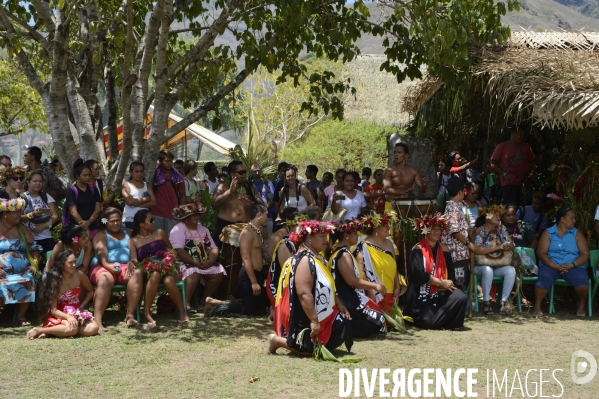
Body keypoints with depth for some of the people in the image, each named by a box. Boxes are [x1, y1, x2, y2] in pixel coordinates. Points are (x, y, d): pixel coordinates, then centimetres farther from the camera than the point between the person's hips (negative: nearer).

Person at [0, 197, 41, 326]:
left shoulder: (22, 229, 16)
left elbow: (35, 248, 15)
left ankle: (21, 315, -23)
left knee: (28, 281, -31)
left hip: (21, 271, 3)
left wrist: (34, 264, -5)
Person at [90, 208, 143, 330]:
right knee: (105, 278, -39)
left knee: (137, 273, -33)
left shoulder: (128, 233, 28)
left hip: (125, 267, 3)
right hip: (104, 268, -3)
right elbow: (101, 251, -3)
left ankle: (130, 314, -39)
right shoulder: (101, 235, 17)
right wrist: (108, 265, -24)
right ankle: (97, 320, -49)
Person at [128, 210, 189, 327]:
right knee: (155, 275, -39)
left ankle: (182, 312, -24)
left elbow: (171, 250, 24)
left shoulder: (160, 233, 12)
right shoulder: (133, 241, 7)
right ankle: (147, 313, -36)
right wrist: (131, 263, -30)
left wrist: (169, 258, 3)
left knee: (168, 281, -37)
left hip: (166, 268, 1)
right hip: (148, 272, -1)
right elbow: (134, 260, -6)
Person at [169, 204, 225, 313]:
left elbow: (214, 249, 9)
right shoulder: (178, 230, -5)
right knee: (194, 273, -36)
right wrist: (195, 263, -26)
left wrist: (210, 261, -14)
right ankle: (186, 304, -36)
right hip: (184, 263, -7)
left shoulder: (203, 230, 17)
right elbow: (178, 251, -19)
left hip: (204, 263, 7)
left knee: (219, 271, -13)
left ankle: (205, 299, 0)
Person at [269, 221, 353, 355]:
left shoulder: (317, 259, 12)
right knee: (311, 350, -12)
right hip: (305, 318, -11)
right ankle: (277, 340, 7)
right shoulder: (305, 260, -22)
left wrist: (339, 305, 16)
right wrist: (314, 321, -30)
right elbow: (304, 294, -29)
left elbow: (327, 288, 21)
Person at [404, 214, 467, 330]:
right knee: (428, 323, -21)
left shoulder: (444, 249, 10)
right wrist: (443, 283, -17)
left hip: (440, 294, 5)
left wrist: (448, 284, -17)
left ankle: (451, 324, 0)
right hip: (422, 295, -5)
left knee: (461, 297, -23)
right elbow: (419, 274, -18)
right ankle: (416, 317, 16)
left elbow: (451, 273, 7)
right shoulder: (418, 249, -7)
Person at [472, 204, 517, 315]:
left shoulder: (501, 229, 10)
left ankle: (503, 302, -21)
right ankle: (486, 302, -24)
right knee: (488, 270, -37)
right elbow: (477, 249, -23)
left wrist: (508, 246, -21)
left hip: (499, 266, 5)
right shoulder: (479, 231, -8)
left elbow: (511, 246, 5)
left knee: (511, 270, -24)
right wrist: (498, 247, -22)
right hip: (481, 265, -5)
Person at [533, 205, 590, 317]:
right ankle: (537, 307, -20)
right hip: (551, 265, -1)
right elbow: (541, 252, -1)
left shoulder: (577, 234, 11)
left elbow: (585, 254, 3)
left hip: (573, 266, 1)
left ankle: (581, 305, -5)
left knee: (582, 278, -32)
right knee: (544, 278, -35)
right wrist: (554, 266, -17)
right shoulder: (548, 233, 8)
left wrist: (571, 265, -14)